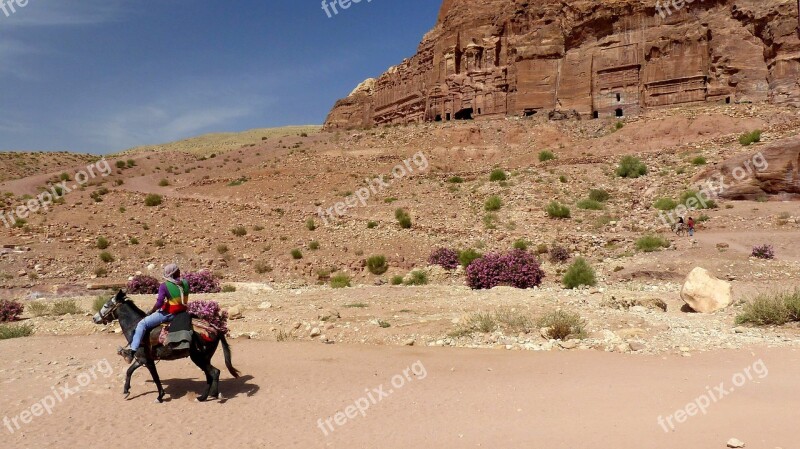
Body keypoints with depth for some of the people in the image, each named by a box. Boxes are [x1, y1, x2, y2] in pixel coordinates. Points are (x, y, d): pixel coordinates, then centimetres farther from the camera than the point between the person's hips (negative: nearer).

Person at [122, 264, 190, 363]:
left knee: (142, 324, -3)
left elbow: (159, 303, -19)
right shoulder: (185, 283, 1)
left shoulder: (164, 286, -13)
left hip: (168, 314, -7)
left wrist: (150, 313, -4)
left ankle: (132, 350, -13)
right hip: (182, 313, 7)